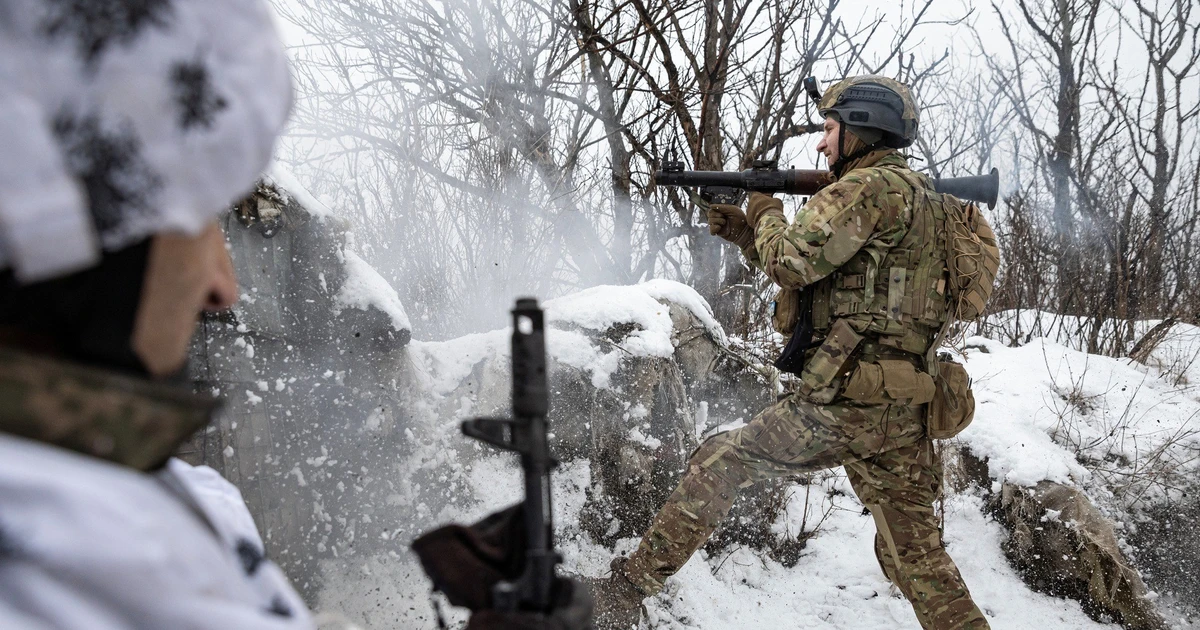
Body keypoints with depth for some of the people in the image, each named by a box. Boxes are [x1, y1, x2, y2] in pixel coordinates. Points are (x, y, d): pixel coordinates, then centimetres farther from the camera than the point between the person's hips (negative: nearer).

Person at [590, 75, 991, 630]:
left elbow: (791, 262, -17)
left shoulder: (873, 186, -8)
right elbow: (818, 279, 27)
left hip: (845, 400, -9)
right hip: (904, 411, 9)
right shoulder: (912, 193, 23)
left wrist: (767, 213, 5)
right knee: (913, 552, 13)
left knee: (718, 463, 1)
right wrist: (744, 233, 19)